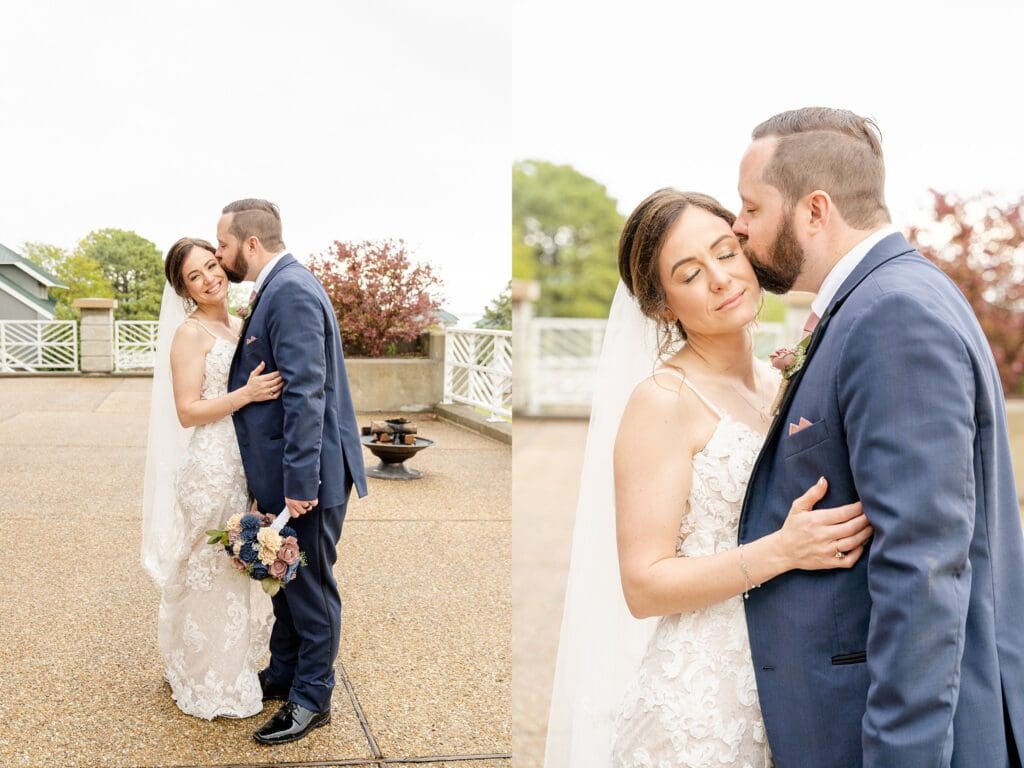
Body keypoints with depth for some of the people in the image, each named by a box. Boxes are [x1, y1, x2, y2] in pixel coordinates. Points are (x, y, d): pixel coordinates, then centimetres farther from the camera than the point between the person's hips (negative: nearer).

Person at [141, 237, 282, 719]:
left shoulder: (241, 326, 11)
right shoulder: (190, 333, -11)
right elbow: (187, 411, -16)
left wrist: (265, 388, 1)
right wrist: (247, 394, -25)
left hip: (245, 466, 8)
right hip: (210, 468, -8)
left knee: (241, 570, 18)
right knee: (211, 574, 3)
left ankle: (234, 669, 34)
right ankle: (209, 686, 18)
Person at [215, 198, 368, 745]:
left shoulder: (291, 293, -20)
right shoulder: (277, 289, 11)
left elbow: (305, 394, -25)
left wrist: (300, 483, -26)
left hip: (307, 475, -10)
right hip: (284, 473, 10)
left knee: (310, 586, 5)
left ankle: (312, 698, 19)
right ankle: (283, 673, 38)